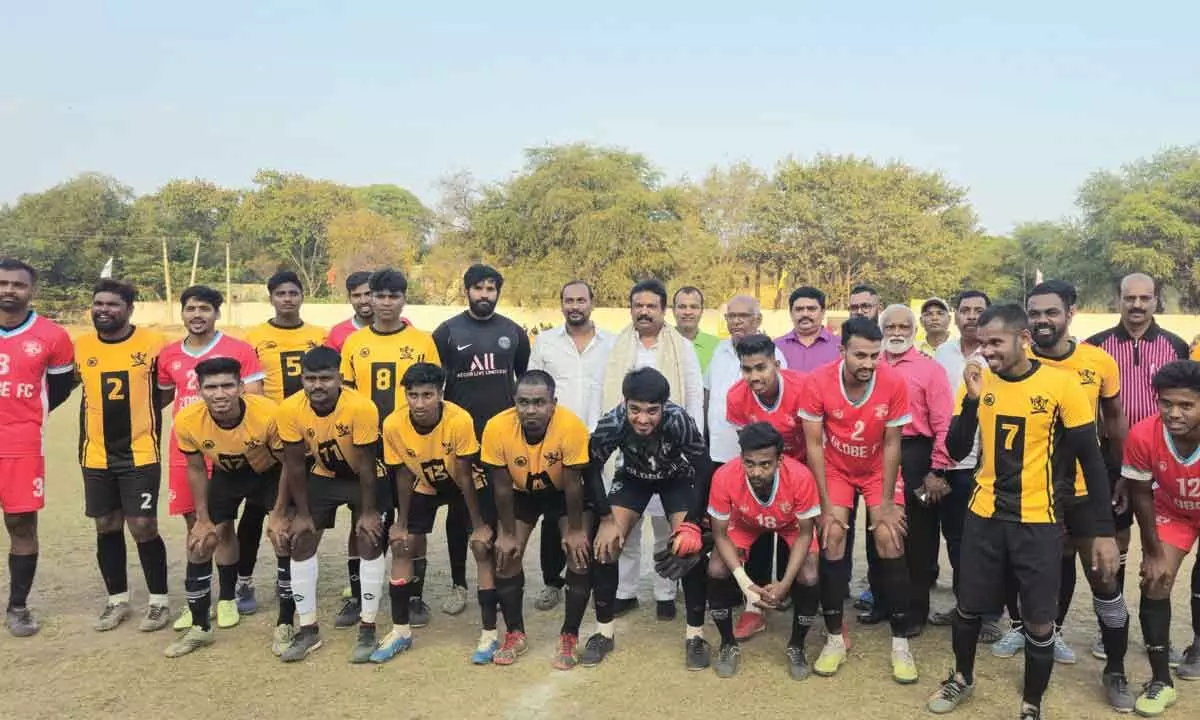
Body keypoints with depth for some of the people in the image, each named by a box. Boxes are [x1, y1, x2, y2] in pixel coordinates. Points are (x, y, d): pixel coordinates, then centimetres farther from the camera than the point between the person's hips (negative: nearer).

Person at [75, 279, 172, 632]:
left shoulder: (152, 344, -8)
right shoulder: (81, 347, 2)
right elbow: (87, 395, 17)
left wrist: (144, 416, -2)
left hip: (140, 454, -4)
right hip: (96, 457, 4)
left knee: (143, 527, -3)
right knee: (107, 527, 11)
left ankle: (159, 601, 12)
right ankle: (117, 599, 26)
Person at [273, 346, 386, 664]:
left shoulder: (361, 407, -34)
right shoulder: (289, 410, -24)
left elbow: (366, 465, -23)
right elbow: (294, 465, -11)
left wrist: (368, 512, -17)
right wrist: (301, 514, -8)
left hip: (362, 477, -3)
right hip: (322, 476, 4)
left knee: (370, 540, -12)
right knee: (301, 542, -1)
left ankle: (367, 628, 0)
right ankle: (308, 629, 11)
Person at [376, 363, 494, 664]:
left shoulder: (460, 420, -36)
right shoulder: (393, 425, -27)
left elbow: (464, 476, -25)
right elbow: (404, 475, -11)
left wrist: (479, 524, -18)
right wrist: (401, 522, -4)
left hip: (468, 484, -3)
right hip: (426, 486, 4)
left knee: (482, 547, -13)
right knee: (402, 546, -1)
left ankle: (489, 634, -3)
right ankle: (401, 630, 14)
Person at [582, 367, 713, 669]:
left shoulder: (679, 420, -38)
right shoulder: (612, 422, -35)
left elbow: (704, 471, -28)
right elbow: (591, 468, -19)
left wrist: (692, 525, -32)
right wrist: (606, 518, -23)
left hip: (677, 479, -1)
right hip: (633, 478, 2)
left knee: (690, 546, -19)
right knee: (604, 543, -11)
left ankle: (695, 634, -1)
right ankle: (603, 631, 6)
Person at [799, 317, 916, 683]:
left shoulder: (894, 383, -24)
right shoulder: (817, 382, -25)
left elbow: (891, 445, -14)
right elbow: (814, 445, -17)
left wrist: (886, 503, -12)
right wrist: (825, 505, -16)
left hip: (879, 470, 0)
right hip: (835, 469, 0)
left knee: (890, 539, -12)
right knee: (832, 537, -13)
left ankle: (900, 642, 3)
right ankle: (835, 638, 2)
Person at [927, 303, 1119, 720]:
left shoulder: (1061, 383, -11)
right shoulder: (978, 381, -2)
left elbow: (1091, 459, -6)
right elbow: (956, 452, -4)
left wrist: (1104, 530, -8)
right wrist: (972, 398, -18)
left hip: (1038, 520, -2)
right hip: (984, 516, 3)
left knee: (1039, 622, 2)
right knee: (969, 607, 14)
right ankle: (962, 678, 40)